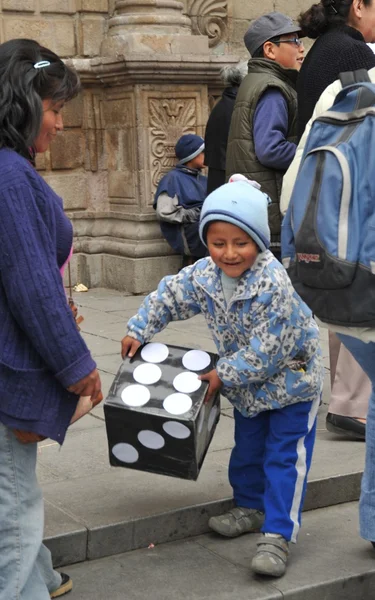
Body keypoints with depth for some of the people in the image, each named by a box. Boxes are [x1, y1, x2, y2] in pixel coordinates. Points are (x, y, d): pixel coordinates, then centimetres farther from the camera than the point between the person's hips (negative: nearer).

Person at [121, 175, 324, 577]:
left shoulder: (273, 284, -34)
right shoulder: (203, 275, -12)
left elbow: (268, 349, -30)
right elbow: (168, 296, 6)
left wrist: (225, 375, -22)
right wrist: (138, 331, 2)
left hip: (289, 376, -7)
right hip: (247, 382, 7)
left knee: (284, 456, -4)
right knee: (247, 447, 20)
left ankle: (278, 535, -1)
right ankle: (251, 507, 40)